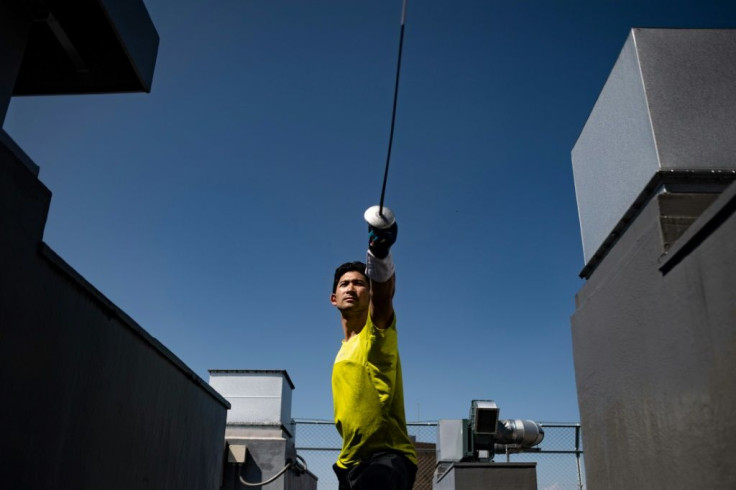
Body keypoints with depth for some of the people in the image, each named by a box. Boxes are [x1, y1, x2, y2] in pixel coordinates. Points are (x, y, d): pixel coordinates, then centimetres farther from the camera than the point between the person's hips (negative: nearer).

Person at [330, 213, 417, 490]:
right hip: (352, 463, 8)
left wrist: (379, 253, -47)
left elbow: (384, 291, -27)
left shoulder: (378, 331, -4)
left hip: (388, 455, -8)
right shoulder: (343, 351, 20)